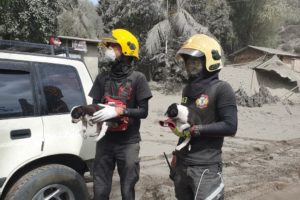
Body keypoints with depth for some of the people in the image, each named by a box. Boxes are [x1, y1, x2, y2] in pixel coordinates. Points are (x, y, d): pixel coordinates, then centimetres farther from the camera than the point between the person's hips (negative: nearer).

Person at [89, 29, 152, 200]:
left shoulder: (137, 78, -4)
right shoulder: (102, 78, 7)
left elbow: (143, 112, -7)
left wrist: (119, 111, -21)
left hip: (128, 143, -3)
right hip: (105, 141, 3)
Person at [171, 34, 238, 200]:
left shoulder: (221, 89, -11)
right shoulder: (188, 89, 11)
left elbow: (230, 127, -18)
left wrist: (195, 129, -19)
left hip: (206, 166, -7)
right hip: (182, 164, 7)